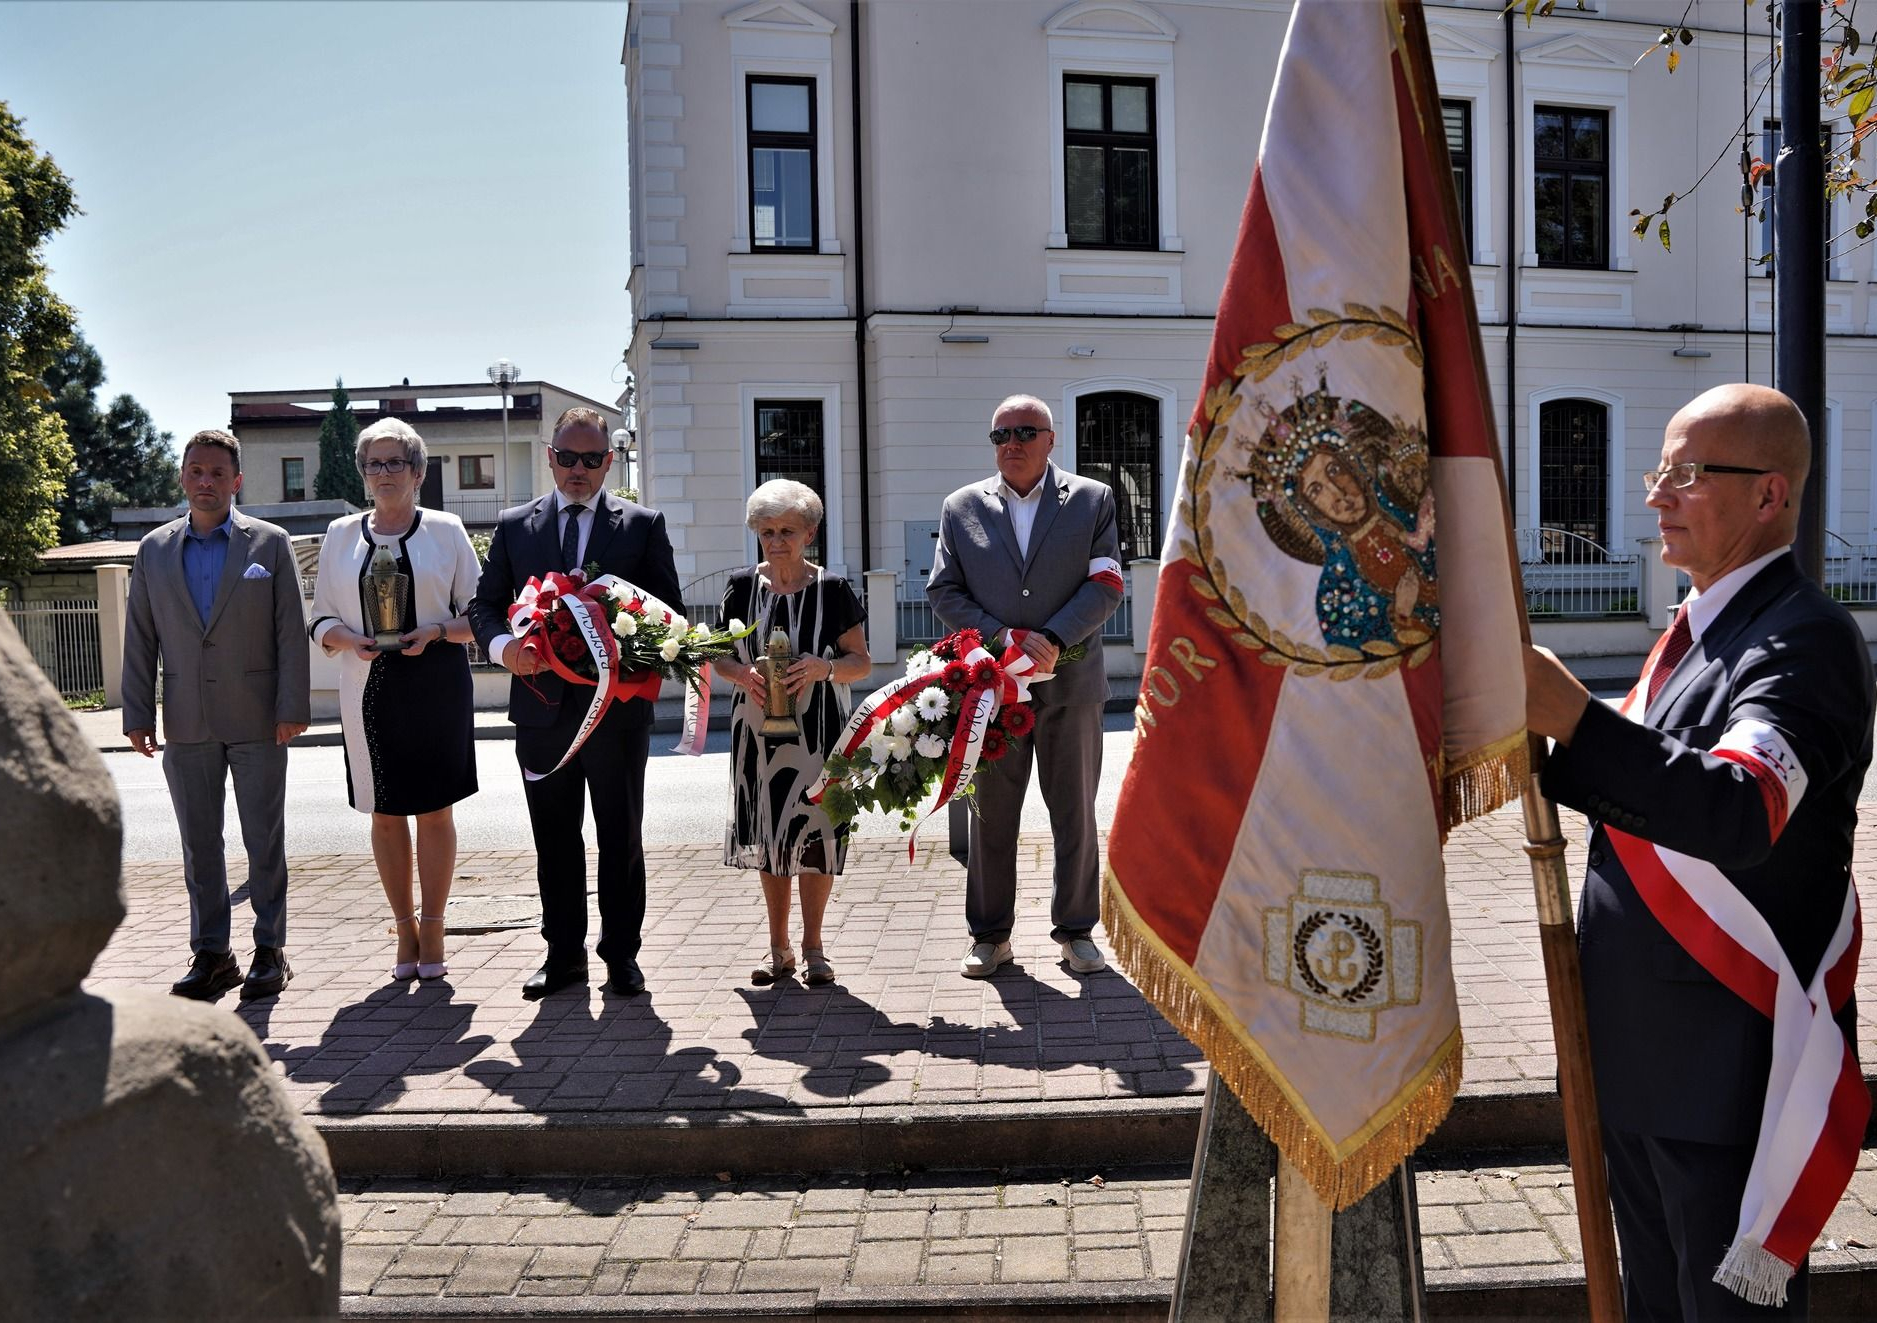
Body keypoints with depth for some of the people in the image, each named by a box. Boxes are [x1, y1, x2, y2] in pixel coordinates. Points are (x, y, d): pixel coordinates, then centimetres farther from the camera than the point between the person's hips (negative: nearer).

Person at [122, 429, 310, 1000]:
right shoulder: (154, 550, 9)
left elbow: (291, 630, -3)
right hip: (187, 723, 3)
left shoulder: (270, 542, 1)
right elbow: (139, 639, 9)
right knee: (199, 844, 9)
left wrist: (293, 708, -10)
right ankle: (210, 954, 18)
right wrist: (137, 714, 3)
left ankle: (270, 949, 15)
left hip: (256, 718, -3)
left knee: (265, 840, 4)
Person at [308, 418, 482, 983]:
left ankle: (432, 927, 12)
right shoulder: (341, 534, 9)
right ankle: (404, 928, 17)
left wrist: (436, 631, -15)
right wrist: (348, 639, -9)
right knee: (385, 812, 6)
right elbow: (321, 617, 12)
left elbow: (477, 613, 3)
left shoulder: (445, 530, 2)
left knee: (435, 807, 2)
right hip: (369, 687, 2)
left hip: (436, 685, -2)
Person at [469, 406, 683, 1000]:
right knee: (554, 839, 11)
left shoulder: (644, 525, 4)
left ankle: (621, 952, 19)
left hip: (618, 706, -2)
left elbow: (668, 611, 1)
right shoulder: (514, 526, 9)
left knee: (621, 838, 7)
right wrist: (503, 644, -13)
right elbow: (484, 604, 8)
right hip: (542, 707, 2)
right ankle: (563, 953, 23)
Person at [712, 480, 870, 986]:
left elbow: (862, 662, -1)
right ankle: (778, 947, 21)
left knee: (814, 830, 0)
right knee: (767, 831, 8)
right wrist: (741, 673, -13)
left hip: (817, 730, -2)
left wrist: (825, 667, -21)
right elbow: (721, 654, 10)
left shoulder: (832, 589, -4)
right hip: (758, 727, 2)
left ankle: (813, 946, 15)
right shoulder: (742, 586, 3)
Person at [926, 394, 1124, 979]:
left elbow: (1106, 585, -4)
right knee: (991, 816, 8)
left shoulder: (1092, 500, 4)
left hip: (1070, 683, 0)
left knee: (1076, 815, 8)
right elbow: (942, 591, 2)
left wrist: (1053, 639, -17)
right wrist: (1004, 637, -12)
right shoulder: (961, 507, 7)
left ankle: (1076, 930, 23)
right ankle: (990, 935, 21)